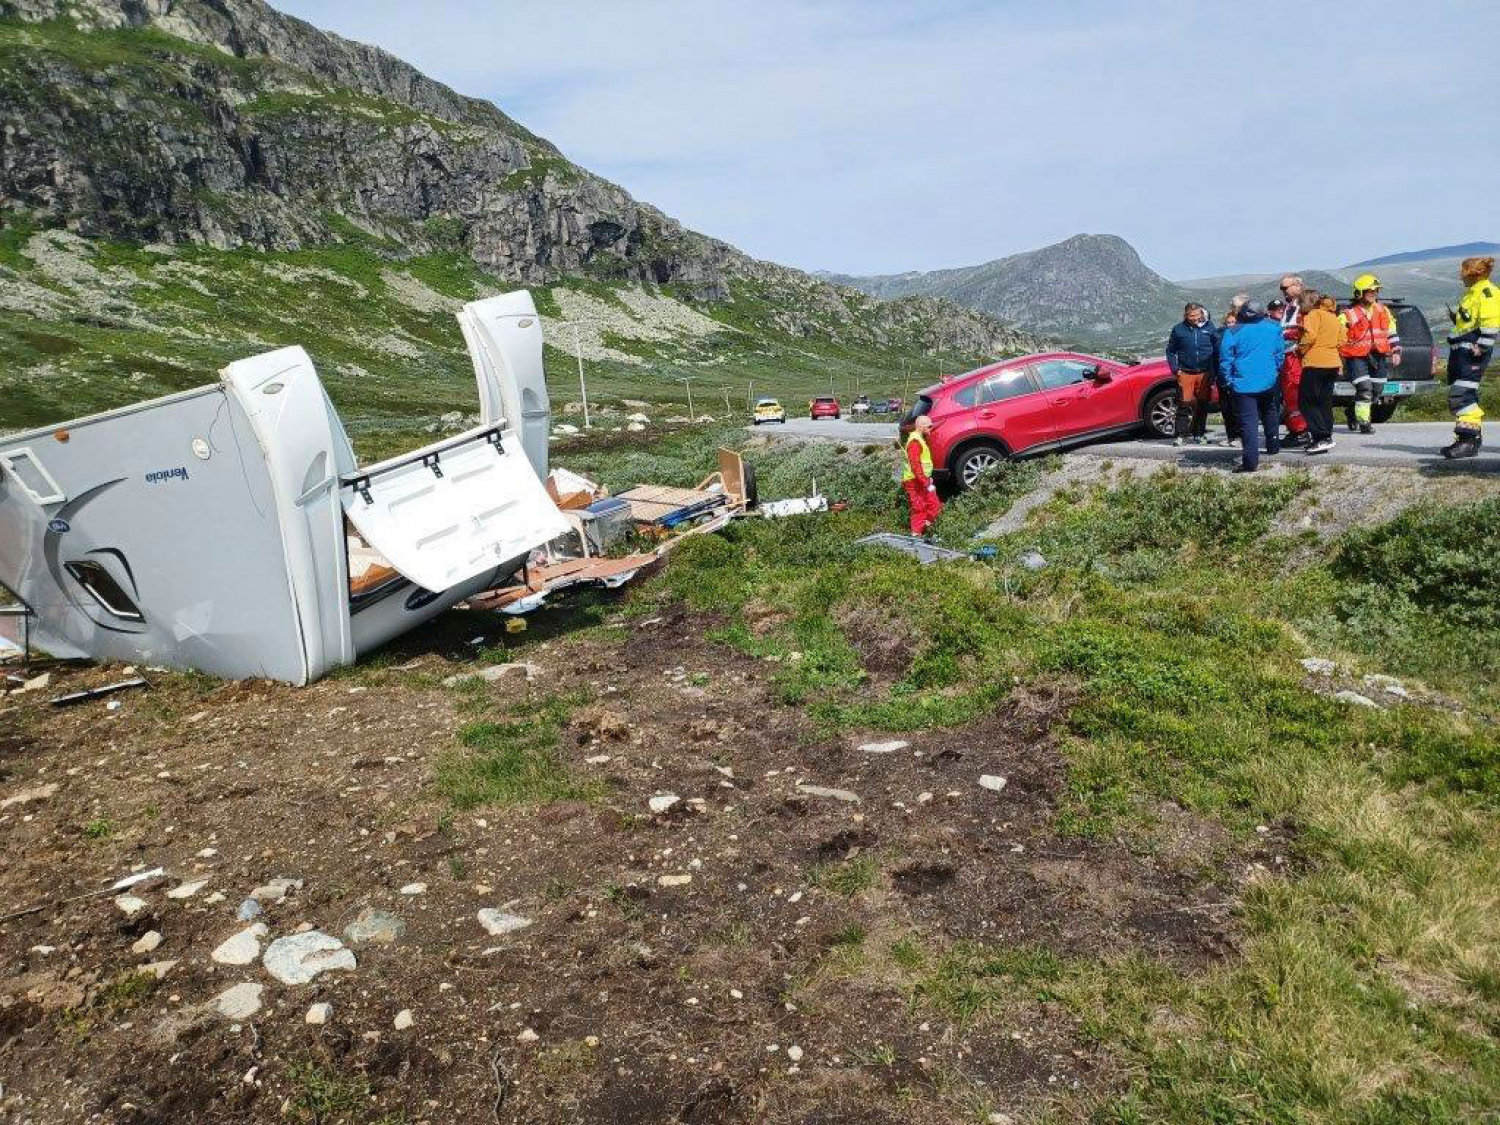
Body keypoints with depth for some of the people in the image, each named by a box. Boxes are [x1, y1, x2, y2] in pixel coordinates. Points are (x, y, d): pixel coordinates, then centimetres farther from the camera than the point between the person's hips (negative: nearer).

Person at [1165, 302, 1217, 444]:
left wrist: (1214, 370, 2)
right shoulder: (1178, 329, 2)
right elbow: (1170, 351, 11)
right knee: (1184, 404, -5)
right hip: (1185, 373, -1)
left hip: (1205, 373, 1)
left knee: (1202, 405, 6)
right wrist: (1175, 368, 0)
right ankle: (1181, 434, 0)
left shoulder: (1209, 328, 4)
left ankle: (1198, 434, 16)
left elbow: (1217, 349, 9)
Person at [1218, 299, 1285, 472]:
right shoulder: (1274, 327, 4)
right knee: (1269, 413, 28)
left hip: (1243, 384, -4)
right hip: (1268, 381, 4)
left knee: (1248, 422, -8)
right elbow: (1280, 352, 12)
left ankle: (1251, 461, -15)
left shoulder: (1234, 332, -6)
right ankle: (1273, 445, 41)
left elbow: (1225, 359, -6)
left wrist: (1230, 380, 4)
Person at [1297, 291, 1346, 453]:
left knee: (1307, 401, -5)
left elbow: (1310, 335, -18)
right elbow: (1341, 342, 15)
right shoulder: (1335, 318, 20)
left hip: (1315, 362, -8)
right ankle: (1325, 439, 11)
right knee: (1325, 402, 11)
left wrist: (1301, 349, -4)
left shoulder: (1314, 314, -4)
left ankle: (1322, 437, -15)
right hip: (1333, 363, 8)